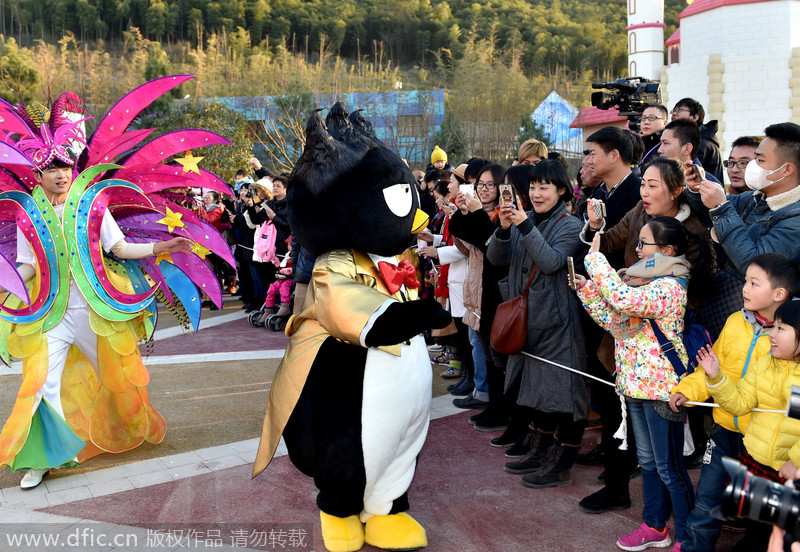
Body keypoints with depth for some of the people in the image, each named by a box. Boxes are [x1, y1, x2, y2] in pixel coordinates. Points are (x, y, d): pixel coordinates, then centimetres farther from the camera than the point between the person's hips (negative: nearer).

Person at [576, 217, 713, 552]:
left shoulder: (670, 286, -20)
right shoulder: (645, 282, 11)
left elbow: (624, 300, -36)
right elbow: (614, 321, 12)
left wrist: (595, 259, -28)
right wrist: (586, 289, 3)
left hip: (661, 386, -9)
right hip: (636, 383, 9)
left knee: (668, 467, 1)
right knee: (647, 460, 19)